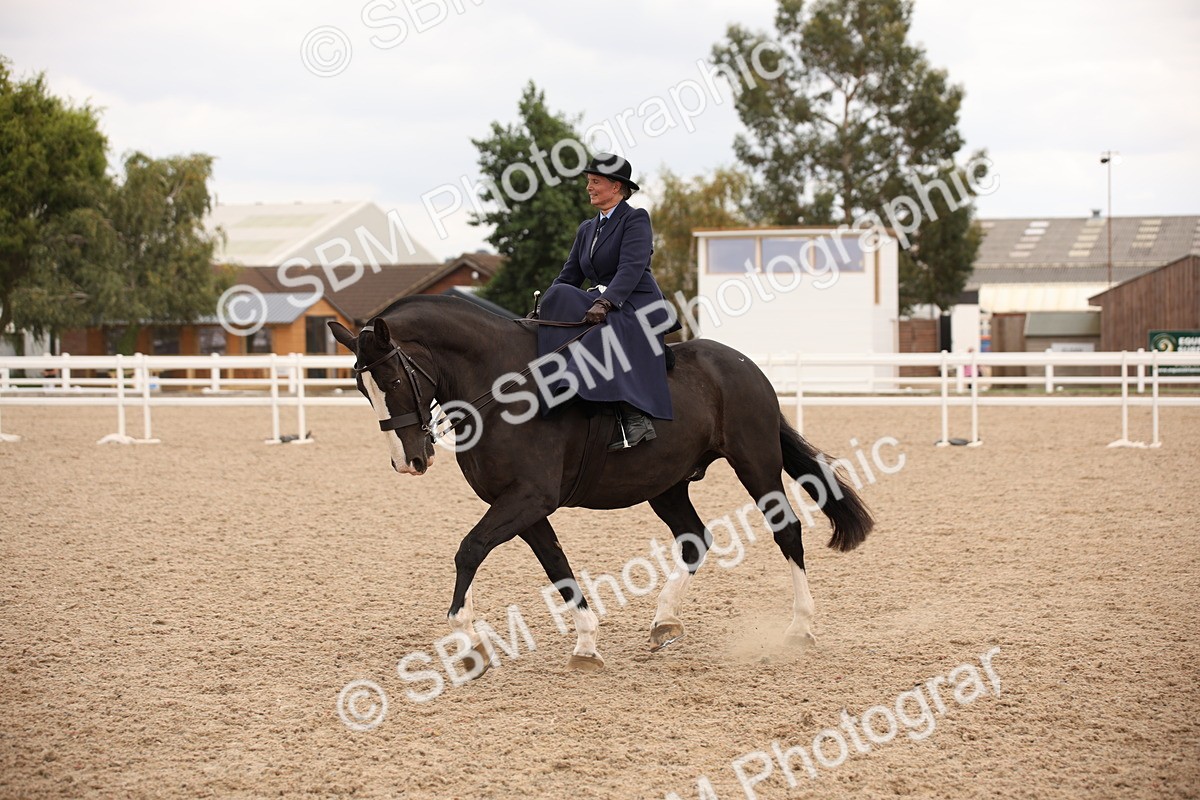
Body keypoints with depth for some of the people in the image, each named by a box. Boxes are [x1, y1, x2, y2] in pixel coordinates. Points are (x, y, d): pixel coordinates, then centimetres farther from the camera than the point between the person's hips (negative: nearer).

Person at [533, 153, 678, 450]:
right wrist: (545, 306, -3)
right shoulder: (587, 229, 20)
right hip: (599, 306, 7)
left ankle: (635, 417, -40)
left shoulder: (635, 219, -3)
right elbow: (569, 276, 15)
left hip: (638, 306, -7)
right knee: (560, 297, -23)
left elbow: (631, 268, -18)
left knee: (601, 336, -37)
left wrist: (605, 303, -31)